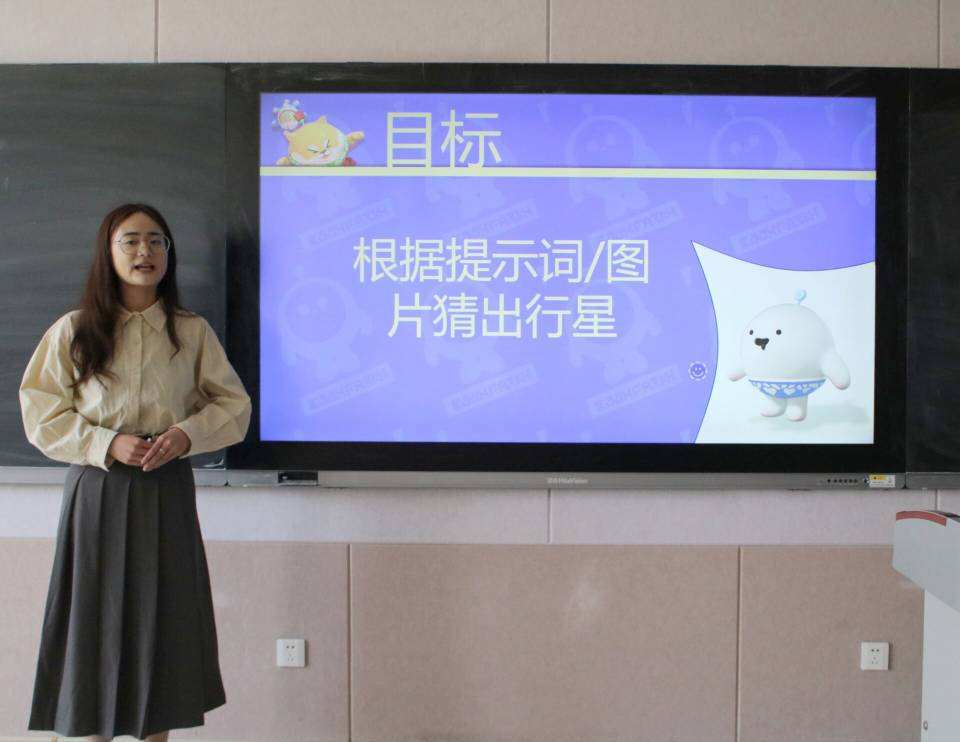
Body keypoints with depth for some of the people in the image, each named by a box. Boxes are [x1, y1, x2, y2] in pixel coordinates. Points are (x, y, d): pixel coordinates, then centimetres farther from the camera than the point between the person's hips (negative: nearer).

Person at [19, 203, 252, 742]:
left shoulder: (193, 332, 4)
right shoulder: (73, 331, 0)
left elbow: (235, 407, 6)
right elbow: (42, 415, -1)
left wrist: (187, 434, -13)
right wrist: (106, 444, -15)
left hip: (167, 492, 1)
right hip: (97, 491, -1)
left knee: (163, 616, 6)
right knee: (97, 615, 2)